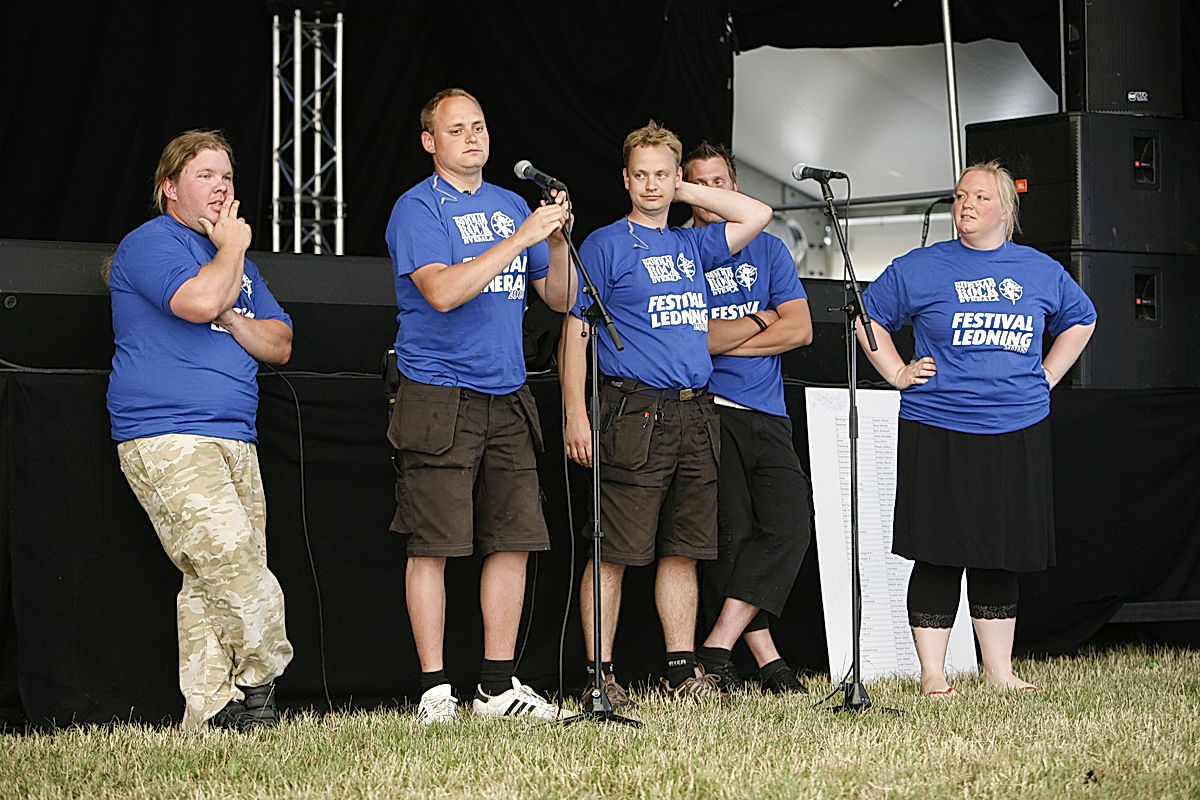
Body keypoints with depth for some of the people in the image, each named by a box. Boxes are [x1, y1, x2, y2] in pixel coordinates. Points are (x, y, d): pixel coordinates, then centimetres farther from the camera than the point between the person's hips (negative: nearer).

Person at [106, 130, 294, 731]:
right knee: (235, 566, -18)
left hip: (234, 443, 8)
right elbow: (199, 300, -21)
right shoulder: (150, 243, -2)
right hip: (165, 440, -8)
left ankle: (209, 715, 0)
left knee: (209, 585, 1)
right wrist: (232, 248, -3)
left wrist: (233, 321, -2)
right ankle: (259, 681, 0)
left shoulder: (238, 263, 25)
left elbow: (279, 344, 18)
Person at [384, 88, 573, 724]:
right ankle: (434, 689, 1)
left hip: (506, 398, 6)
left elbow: (560, 297, 16)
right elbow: (443, 290, -20)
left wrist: (557, 238, -3)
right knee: (432, 545, -5)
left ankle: (498, 686, 11)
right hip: (438, 401, -6)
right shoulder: (417, 209, -4)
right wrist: (521, 238, -19)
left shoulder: (512, 206, 15)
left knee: (513, 541, 4)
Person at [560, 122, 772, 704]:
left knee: (682, 550, 8)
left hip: (695, 416, 6)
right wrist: (576, 414, -12)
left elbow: (757, 216, 20)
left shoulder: (691, 245, 18)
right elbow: (576, 331, -3)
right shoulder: (605, 246, 2)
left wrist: (687, 192, 14)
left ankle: (682, 668, 12)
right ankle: (600, 674, -4)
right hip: (634, 413, -6)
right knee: (616, 551, -6)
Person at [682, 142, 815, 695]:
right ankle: (767, 659, -5)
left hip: (767, 416, 3)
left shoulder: (768, 250, 16)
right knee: (731, 535, -9)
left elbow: (800, 328, 6)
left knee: (788, 528, -14)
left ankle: (716, 649, -14)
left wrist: (725, 338, -3)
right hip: (708, 410, -3)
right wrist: (760, 320, 2)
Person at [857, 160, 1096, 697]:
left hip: (1018, 434, 3)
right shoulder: (921, 268, 2)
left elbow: (1079, 321, 26)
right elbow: (869, 316, 11)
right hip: (937, 433, -3)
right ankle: (932, 674, 2)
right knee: (939, 555, -4)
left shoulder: (1041, 271, 10)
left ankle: (999, 670, 16)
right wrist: (898, 374, 2)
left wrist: (1045, 377, 15)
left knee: (1002, 555, 8)